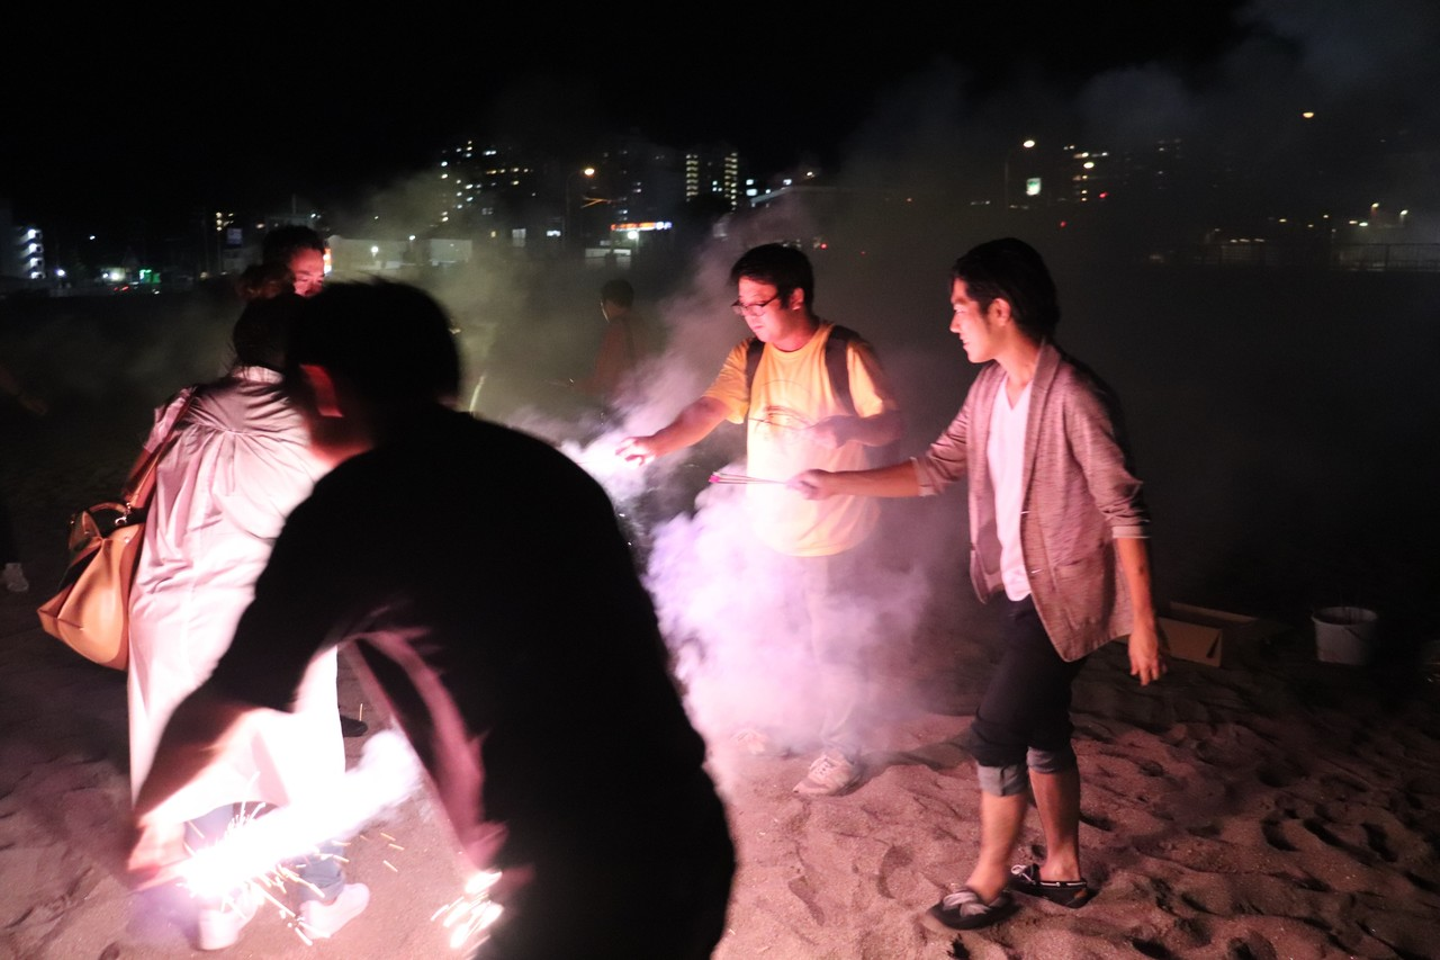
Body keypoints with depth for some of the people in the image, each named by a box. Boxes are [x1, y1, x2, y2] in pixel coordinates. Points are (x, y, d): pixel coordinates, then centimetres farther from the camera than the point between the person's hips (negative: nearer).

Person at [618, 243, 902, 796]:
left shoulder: (845, 353, -14)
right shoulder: (748, 357, 1)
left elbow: (891, 424, -13)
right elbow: (708, 409, -13)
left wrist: (845, 426, -35)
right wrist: (657, 443, -31)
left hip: (828, 531, -5)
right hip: (766, 526, 6)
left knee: (831, 645, 7)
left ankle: (842, 750, 25)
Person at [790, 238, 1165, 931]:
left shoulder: (1072, 397, -23)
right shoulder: (989, 389, 2)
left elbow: (1125, 512, -19)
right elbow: (936, 469, 8)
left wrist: (1142, 622, -17)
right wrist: (835, 484, 2)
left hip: (1064, 599, -8)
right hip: (1021, 592, 8)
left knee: (994, 736, -1)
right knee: (1040, 733, 18)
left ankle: (988, 884, 20)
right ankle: (1062, 871, 36)